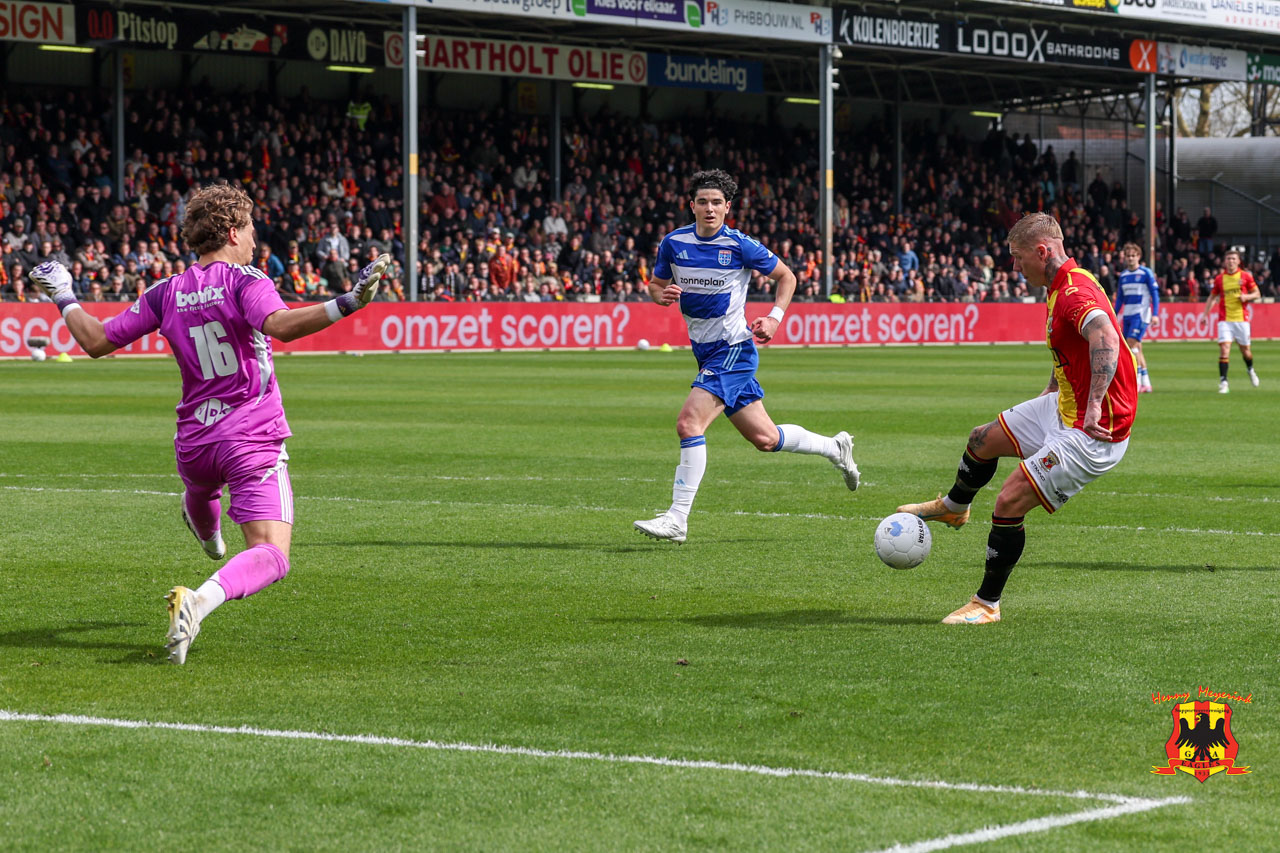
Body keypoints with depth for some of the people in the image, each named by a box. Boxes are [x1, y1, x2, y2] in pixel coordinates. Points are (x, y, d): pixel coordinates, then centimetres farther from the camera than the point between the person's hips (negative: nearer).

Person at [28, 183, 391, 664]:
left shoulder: (166, 294, 6)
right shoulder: (243, 280, -9)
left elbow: (96, 342, 8)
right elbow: (279, 325, -30)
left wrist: (64, 299, 26)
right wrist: (348, 304, -36)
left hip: (193, 441, 6)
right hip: (254, 441, -6)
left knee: (198, 487, 43)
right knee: (270, 557, -13)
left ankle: (206, 533, 76)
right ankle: (200, 601, -39)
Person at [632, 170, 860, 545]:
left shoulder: (740, 246, -11)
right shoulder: (674, 243, 1)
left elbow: (786, 277, 3)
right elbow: (656, 284, 14)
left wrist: (774, 317, -11)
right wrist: (663, 295, -10)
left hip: (733, 348, -6)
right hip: (706, 352, 6)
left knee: (689, 422, -21)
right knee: (764, 438, 12)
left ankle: (677, 520, -19)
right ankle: (835, 447, 36)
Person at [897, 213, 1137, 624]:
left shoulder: (1074, 293, -27)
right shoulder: (1064, 286, 7)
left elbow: (1105, 337, -47)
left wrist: (1095, 406, -49)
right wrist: (1049, 395, 29)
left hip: (1093, 433, -10)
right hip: (1063, 408, 10)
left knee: (1010, 502, -12)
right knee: (982, 441, 23)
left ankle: (987, 604, 4)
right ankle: (953, 508, 53)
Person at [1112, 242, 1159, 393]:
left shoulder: (1146, 273, -3)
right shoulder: (1123, 276, 13)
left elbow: (1155, 294, -4)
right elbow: (1119, 298, 19)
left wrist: (1155, 314, -12)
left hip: (1141, 314, -6)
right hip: (1127, 315, 6)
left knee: (1132, 344, -18)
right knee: (1136, 349, 6)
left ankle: (1137, 381, -15)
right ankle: (1146, 384, 11)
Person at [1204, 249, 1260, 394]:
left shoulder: (1246, 276, 1)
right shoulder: (1219, 278, 5)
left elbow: (1257, 293, 7)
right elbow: (1212, 297, 15)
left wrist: (1246, 296, -14)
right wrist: (1205, 314, 6)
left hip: (1241, 318, 0)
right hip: (1225, 320, 0)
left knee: (1245, 349, 9)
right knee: (1224, 349, -15)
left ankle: (1250, 370, 42)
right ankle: (1223, 381, -15)